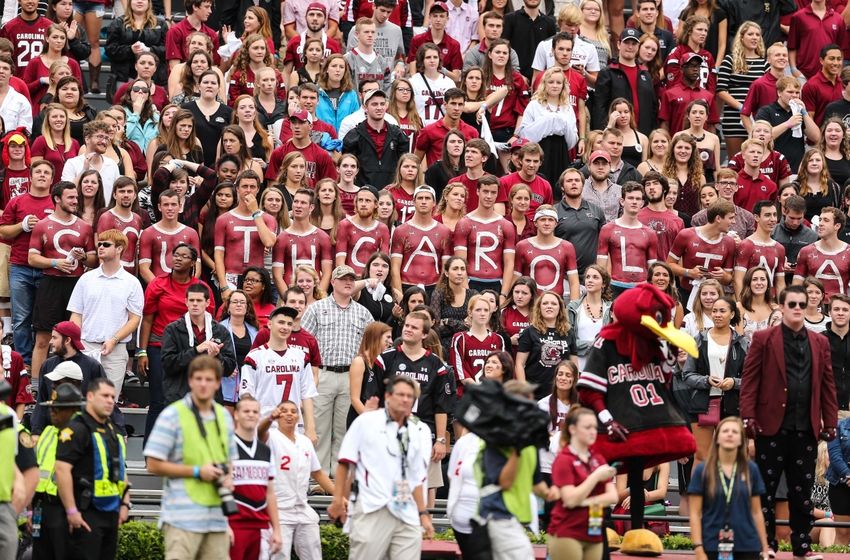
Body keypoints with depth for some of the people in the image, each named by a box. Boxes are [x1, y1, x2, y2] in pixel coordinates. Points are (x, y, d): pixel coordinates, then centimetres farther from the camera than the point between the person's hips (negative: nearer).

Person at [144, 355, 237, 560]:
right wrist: (197, 472, -13)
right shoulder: (173, 415, -4)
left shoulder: (224, 416, 15)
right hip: (183, 518, -6)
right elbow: (154, 464, -7)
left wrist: (228, 478, 4)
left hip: (217, 518, 6)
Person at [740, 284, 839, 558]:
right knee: (766, 489, 3)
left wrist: (830, 422, 4)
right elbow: (750, 380, -4)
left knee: (802, 490, 7)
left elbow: (827, 384, 11)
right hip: (772, 425, -3)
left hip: (807, 429, 3)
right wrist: (749, 418, -12)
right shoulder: (763, 339, 1)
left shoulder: (820, 343, 12)